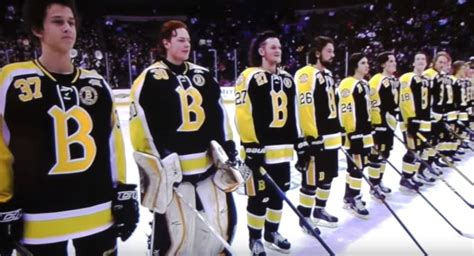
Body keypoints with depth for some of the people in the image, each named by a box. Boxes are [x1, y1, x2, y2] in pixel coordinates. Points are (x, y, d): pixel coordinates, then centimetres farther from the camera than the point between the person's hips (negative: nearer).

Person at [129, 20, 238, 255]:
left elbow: (218, 112, 16)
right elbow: (142, 125, -10)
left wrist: (226, 143, 6)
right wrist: (161, 159, -14)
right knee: (176, 229, -4)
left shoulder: (203, 75, 13)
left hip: (208, 163, 6)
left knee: (222, 221, 14)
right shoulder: (150, 79, -7)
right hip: (171, 167, -6)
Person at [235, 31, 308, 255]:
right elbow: (244, 115, -16)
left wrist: (300, 144, 13)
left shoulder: (287, 79, 14)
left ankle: (272, 233, 36)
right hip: (259, 150, -7)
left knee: (279, 193, 17)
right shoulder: (249, 77, -10)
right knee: (259, 197, 2)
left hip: (282, 148, 7)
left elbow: (292, 115, 16)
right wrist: (252, 146, -19)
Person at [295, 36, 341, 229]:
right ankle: (305, 217, 13)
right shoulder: (306, 75, -14)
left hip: (330, 137, 10)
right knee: (311, 180, -1)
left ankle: (319, 211, 33)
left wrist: (337, 129, 23)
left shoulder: (328, 74, 17)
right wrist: (311, 137, -23)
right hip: (316, 138, -10)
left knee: (327, 177, 18)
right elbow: (305, 106, -21)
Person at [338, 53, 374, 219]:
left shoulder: (364, 84, 17)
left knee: (358, 166, 15)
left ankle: (350, 197, 26)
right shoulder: (348, 84, -16)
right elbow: (346, 111, -22)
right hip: (354, 134, -10)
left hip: (364, 132, 10)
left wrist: (370, 131, 23)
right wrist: (352, 134, -22)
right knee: (356, 167, -4)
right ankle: (353, 200, 8)